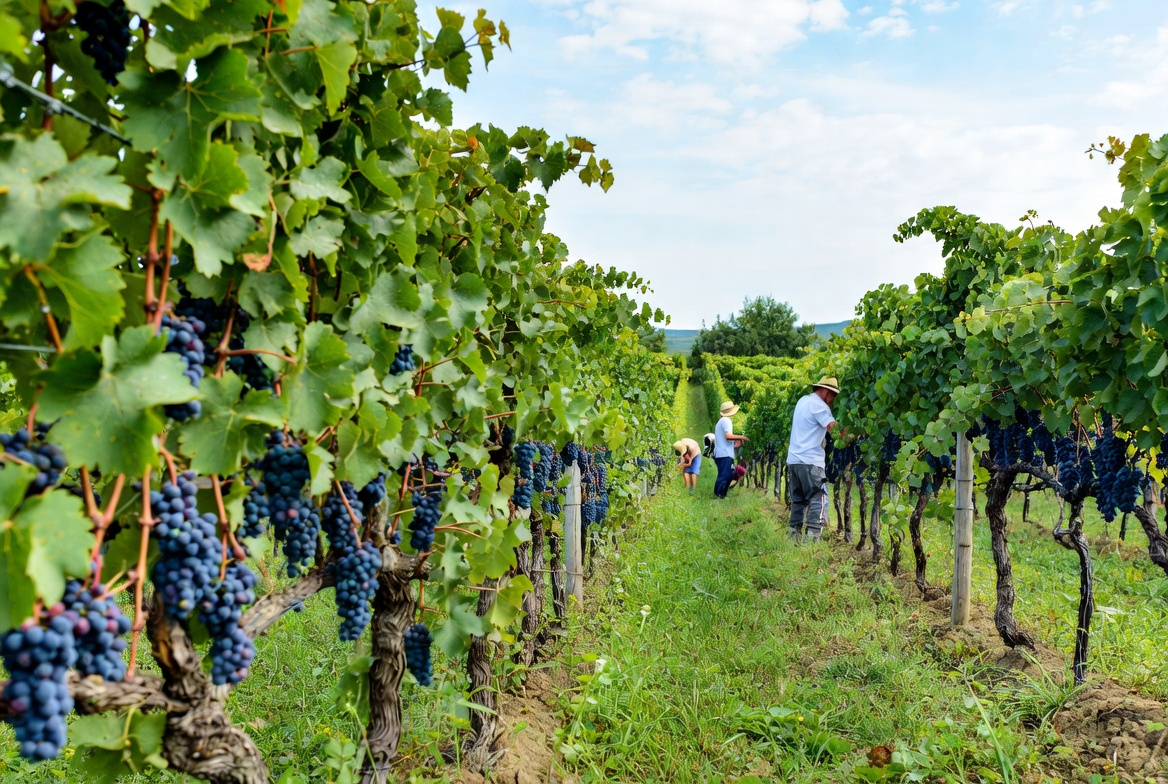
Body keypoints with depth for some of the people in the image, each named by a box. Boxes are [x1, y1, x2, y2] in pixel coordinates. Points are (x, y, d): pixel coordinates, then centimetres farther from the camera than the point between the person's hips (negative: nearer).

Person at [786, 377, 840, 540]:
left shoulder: (803, 400, 17)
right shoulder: (818, 405, -9)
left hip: (794, 459, 9)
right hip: (810, 461, -9)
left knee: (798, 501, 12)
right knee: (818, 500, -8)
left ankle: (795, 537, 11)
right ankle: (812, 538, -16)